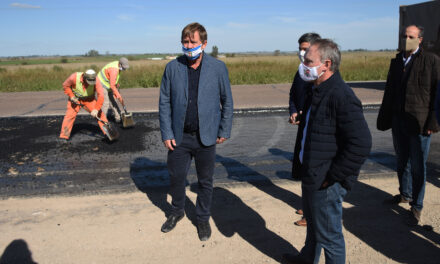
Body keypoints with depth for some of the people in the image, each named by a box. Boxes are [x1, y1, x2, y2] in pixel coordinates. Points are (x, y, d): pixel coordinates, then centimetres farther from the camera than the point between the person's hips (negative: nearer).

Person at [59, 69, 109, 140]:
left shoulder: (95, 81, -28)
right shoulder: (74, 77, -29)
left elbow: (100, 95, -33)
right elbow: (65, 85, -10)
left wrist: (96, 109, -40)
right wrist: (71, 96, -21)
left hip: (89, 99, 1)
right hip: (75, 99, -1)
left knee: (99, 114, -9)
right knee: (69, 115, -10)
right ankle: (64, 137, 0)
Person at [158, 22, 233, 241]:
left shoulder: (218, 68, -4)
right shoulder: (172, 67, -2)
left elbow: (227, 101, 2)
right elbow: (164, 102, 1)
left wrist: (224, 131, -1)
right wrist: (166, 133, -3)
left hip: (206, 136, -1)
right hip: (179, 136, 1)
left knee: (205, 181, 12)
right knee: (176, 176, 13)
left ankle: (203, 219, 34)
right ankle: (177, 211, 40)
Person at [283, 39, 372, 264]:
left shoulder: (342, 97, -25)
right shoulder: (316, 91, 7)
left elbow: (361, 144, -28)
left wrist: (332, 176, -23)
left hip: (326, 183, -10)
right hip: (310, 176, 10)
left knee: (329, 235, 7)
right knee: (312, 221, 29)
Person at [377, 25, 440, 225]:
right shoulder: (396, 61, 12)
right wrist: (384, 119, 11)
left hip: (419, 122, -5)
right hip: (398, 120, 6)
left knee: (417, 166, 2)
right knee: (402, 161, 18)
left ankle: (416, 207, 15)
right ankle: (405, 194, 38)